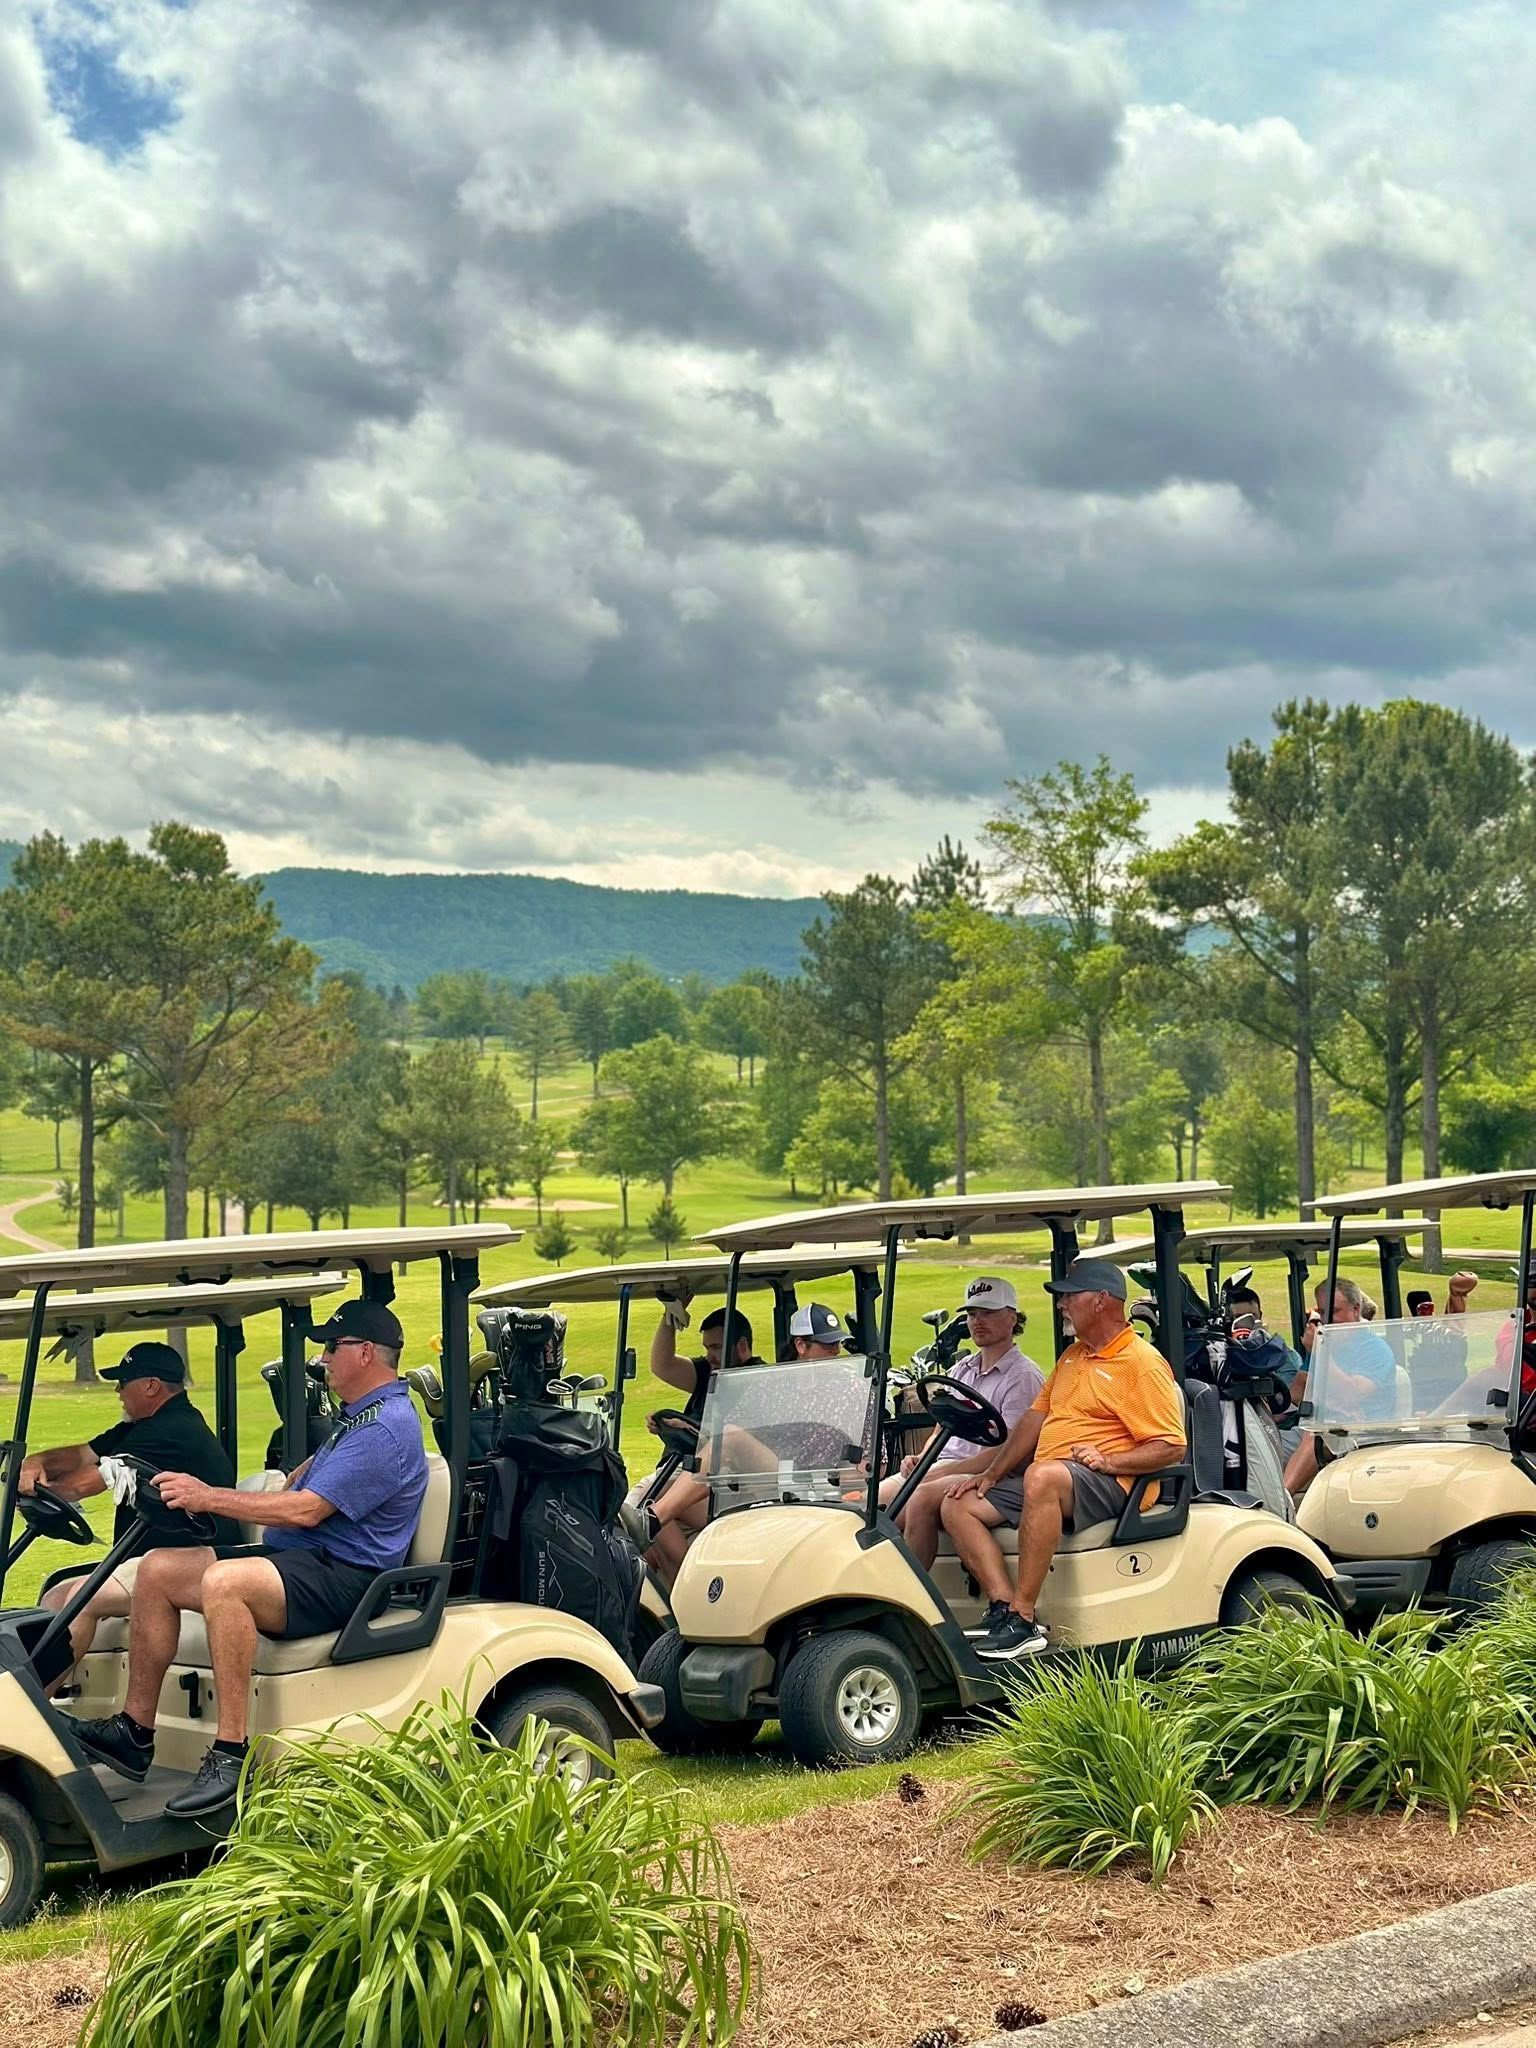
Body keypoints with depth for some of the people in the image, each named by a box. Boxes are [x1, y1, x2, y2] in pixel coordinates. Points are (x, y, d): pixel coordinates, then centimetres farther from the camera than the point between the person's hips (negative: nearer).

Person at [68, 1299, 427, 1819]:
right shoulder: (358, 1415, 20)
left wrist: (209, 1497, -17)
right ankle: (135, 1732, 3)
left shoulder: (387, 1427, -16)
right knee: (159, 1569, 2)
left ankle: (231, 1755, -31)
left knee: (223, 1582, -36)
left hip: (344, 1576, -11)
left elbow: (306, 1510, -21)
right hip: (299, 1556, 11)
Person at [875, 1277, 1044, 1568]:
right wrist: (921, 1458, 3)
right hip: (938, 1467, 8)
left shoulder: (1024, 1377, -3)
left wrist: (943, 1472, -17)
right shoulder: (960, 1370, 22)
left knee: (922, 1500, -34)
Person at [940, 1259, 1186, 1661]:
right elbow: (1036, 1418, 21)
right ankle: (1003, 1608, -20)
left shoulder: (1143, 1362, -6)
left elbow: (1171, 1446, -12)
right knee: (957, 1505, -4)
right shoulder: (1073, 1354, 22)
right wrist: (992, 1473, 12)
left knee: (1043, 1476, -41)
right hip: (1042, 1483, 10)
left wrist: (1108, 1460, -22)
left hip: (1105, 1485, -10)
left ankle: (1023, 1621, -37)